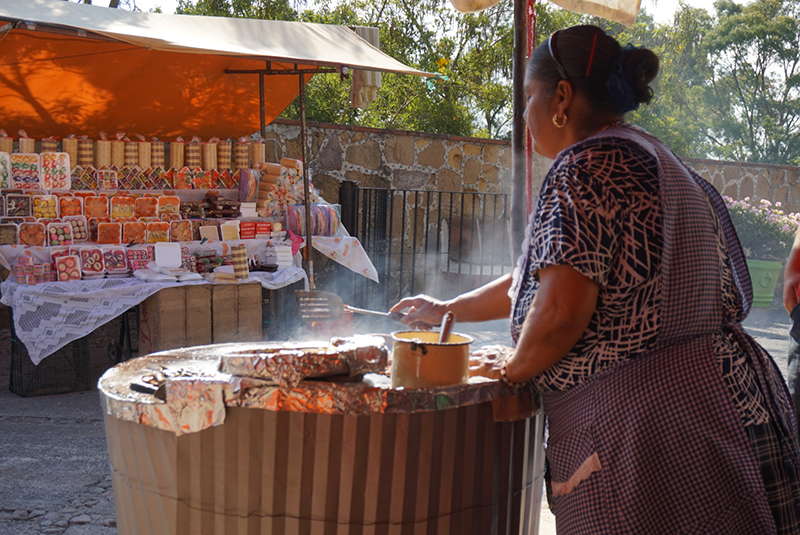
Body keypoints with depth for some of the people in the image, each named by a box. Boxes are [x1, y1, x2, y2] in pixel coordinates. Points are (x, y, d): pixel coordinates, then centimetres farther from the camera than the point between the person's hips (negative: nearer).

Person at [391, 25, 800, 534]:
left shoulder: (589, 164, -13)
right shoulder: (660, 162, 19)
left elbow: (559, 310, -22)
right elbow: (547, 274, 26)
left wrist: (514, 367, 0)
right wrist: (448, 309, 34)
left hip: (639, 416, -10)